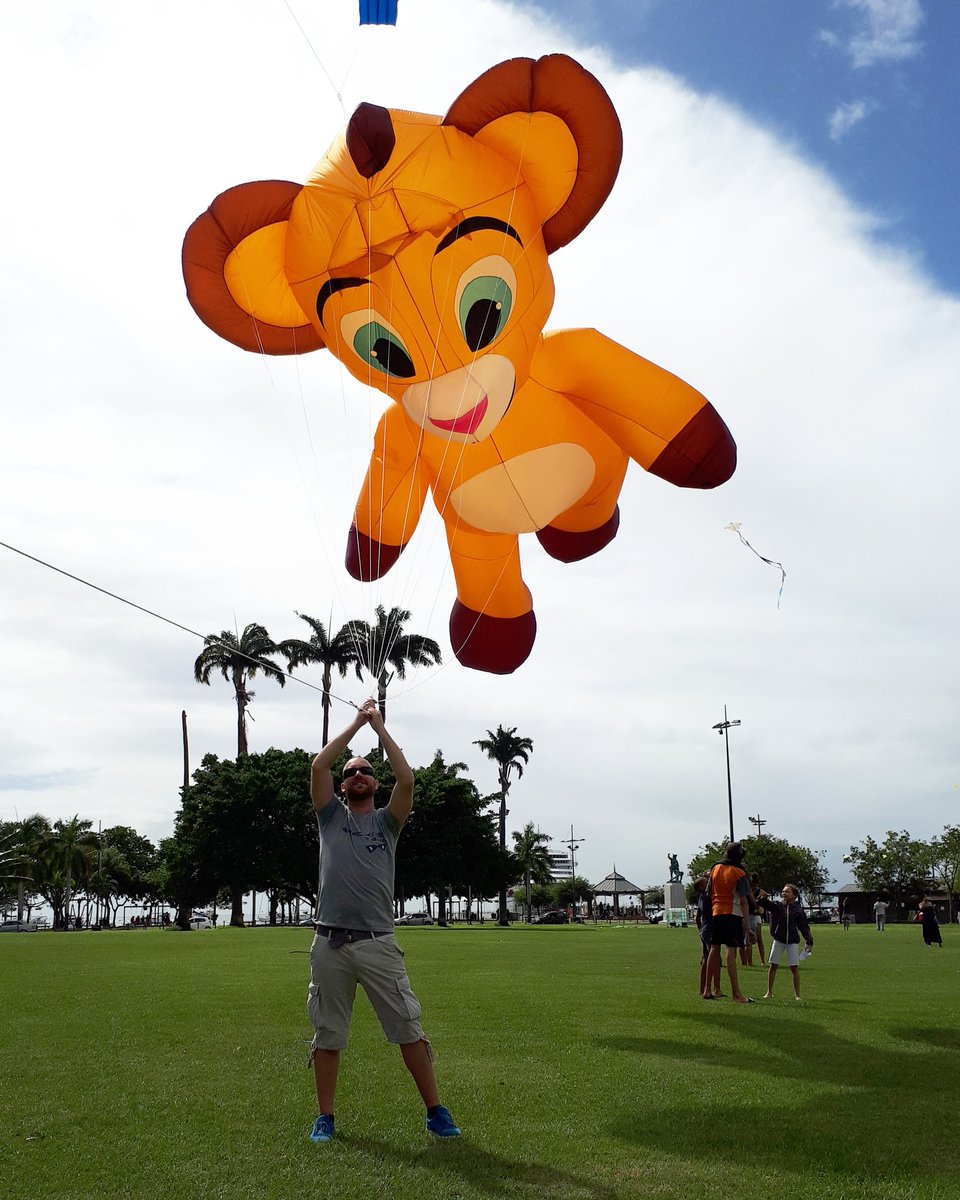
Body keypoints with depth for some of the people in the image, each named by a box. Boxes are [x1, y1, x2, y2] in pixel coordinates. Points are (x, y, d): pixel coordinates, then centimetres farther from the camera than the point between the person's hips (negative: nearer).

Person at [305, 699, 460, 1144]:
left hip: (379, 943, -1)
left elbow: (406, 778, -4)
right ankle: (325, 1116, 21)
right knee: (327, 1034, 9)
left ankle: (435, 1112, 7)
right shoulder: (331, 817, 13)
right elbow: (318, 765, 0)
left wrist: (379, 726, 1)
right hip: (330, 941, 1)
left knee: (409, 1029, -1)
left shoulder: (387, 821, 12)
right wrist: (356, 723, 4)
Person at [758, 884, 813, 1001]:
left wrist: (809, 941, -10)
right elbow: (766, 903, -14)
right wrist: (763, 897, -37)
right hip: (778, 940, 2)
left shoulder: (798, 909, -2)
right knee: (773, 965, 4)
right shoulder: (776, 905, 2)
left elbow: (804, 927, -1)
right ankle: (769, 992, 15)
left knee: (794, 967, -3)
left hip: (792, 941, -1)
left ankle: (797, 994, 6)